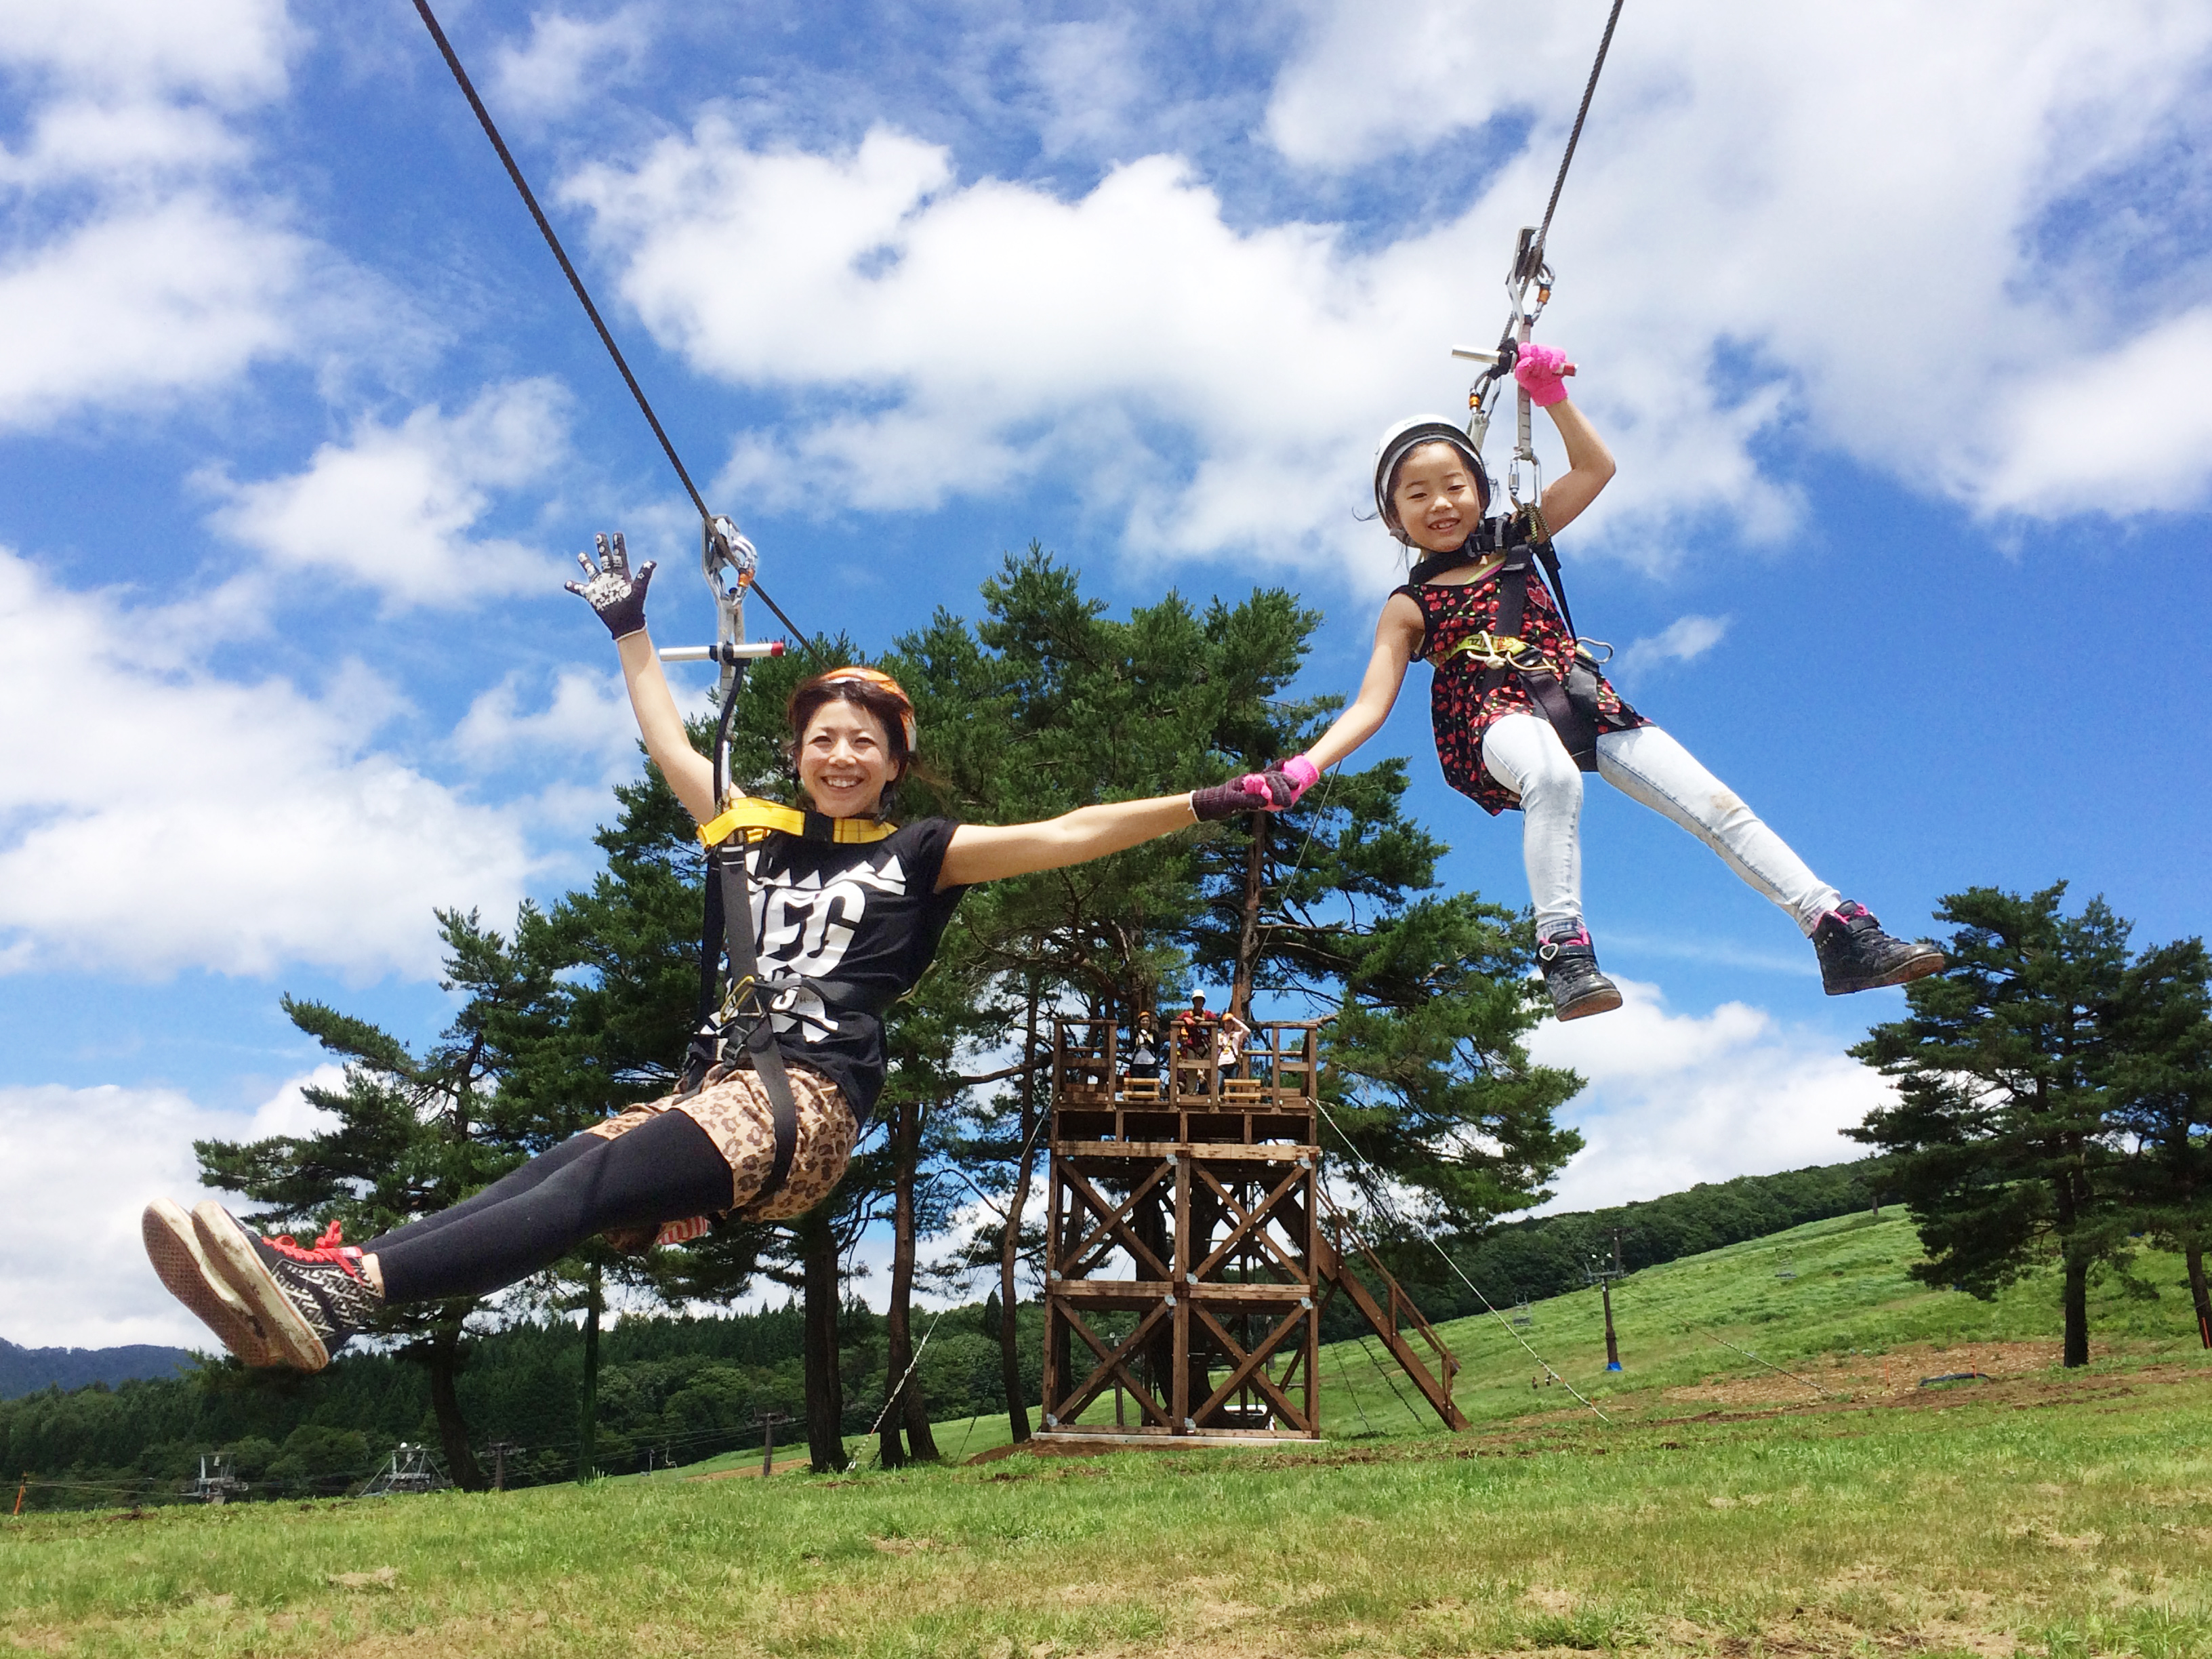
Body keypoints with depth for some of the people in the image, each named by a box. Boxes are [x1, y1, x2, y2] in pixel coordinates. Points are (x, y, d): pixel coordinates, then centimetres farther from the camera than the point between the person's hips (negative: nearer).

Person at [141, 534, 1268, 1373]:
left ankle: (339, 1292, -46)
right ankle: (310, 1284, -39)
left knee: (596, 1185, -28)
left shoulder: (916, 856, 10)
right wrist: (629, 631, 40)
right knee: (555, 1179, -21)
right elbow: (672, 750, 32)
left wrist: (1197, 806, -5)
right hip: (728, 1087, 5)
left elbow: (1059, 837, 2)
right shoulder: (766, 843, 23)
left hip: (809, 1103, -5)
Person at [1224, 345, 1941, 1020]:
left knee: (1716, 803, -9)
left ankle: (1840, 932, -6)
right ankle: (1563, 949, -39)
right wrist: (1303, 767, -15)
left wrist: (1554, 400, 5)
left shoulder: (1515, 546, 20)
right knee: (1553, 775, -42)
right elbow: (1370, 704, 0)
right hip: (1493, 718, -4)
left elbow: (1595, 468, 19)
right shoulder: (1407, 608, 9)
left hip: (1578, 703, 4)